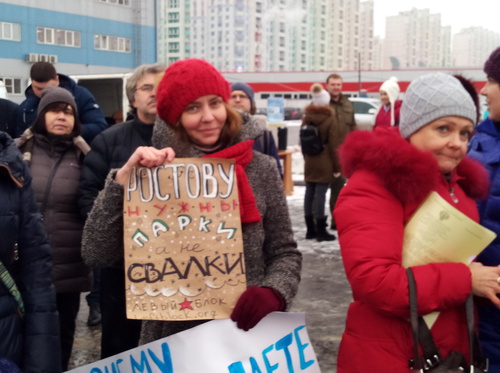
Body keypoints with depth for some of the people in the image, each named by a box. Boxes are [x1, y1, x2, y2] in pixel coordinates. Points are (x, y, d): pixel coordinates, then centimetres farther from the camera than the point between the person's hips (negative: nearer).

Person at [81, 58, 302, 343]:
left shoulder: (261, 169, -3)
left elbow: (285, 253, 3)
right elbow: (96, 253, -10)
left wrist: (273, 293, -17)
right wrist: (123, 178, -19)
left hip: (246, 333, 1)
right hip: (171, 337, 0)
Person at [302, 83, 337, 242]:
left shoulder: (306, 118, 5)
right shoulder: (329, 119, -10)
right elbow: (332, 145, -9)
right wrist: (337, 166, -3)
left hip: (309, 162, 6)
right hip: (324, 163, -6)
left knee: (309, 193, 9)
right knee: (320, 194, -4)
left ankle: (310, 229, 16)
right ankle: (321, 231, 0)